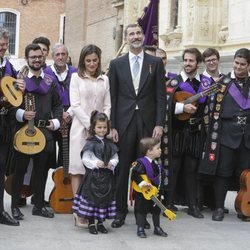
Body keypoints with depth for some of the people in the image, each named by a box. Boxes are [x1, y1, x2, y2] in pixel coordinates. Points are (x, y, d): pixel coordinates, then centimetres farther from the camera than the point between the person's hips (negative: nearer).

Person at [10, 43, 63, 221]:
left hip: (45, 130, 4)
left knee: (42, 169, 9)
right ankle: (15, 205, 11)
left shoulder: (50, 81, 12)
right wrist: (21, 113, -19)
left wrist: (56, 121, 0)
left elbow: (58, 104, 15)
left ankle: (39, 205, 20)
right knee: (20, 168, 1)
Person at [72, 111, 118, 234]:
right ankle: (91, 223, 11)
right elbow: (85, 159, -7)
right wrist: (95, 163, -21)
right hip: (93, 176, -4)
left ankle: (100, 223, 21)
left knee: (105, 199, 8)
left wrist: (112, 163, -11)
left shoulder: (110, 144, 8)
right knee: (91, 198, -1)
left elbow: (115, 157, 10)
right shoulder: (90, 143, -5)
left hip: (106, 176, 4)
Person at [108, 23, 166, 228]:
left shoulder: (155, 63, 6)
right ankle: (120, 212, 10)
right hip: (124, 123, 0)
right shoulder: (117, 64, 7)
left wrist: (159, 124, -5)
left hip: (147, 123, 0)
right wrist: (112, 126, -1)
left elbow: (160, 96, 3)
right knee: (122, 169, 2)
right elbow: (113, 97, 5)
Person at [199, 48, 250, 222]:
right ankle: (219, 208, 9)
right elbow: (215, 109, 1)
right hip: (227, 134, -2)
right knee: (223, 171, 1)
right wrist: (215, 132, -6)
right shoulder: (224, 82, 3)